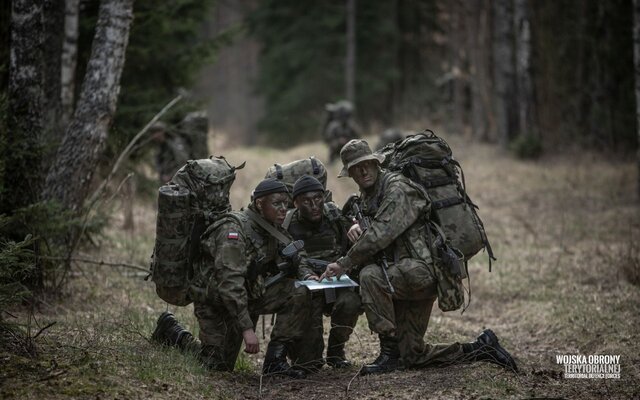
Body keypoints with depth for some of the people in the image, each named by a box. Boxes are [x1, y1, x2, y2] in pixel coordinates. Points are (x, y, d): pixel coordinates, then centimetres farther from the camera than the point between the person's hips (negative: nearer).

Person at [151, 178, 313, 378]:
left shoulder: (274, 228, -2)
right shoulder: (234, 229, -27)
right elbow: (229, 283, -34)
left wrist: (308, 277, -13)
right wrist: (247, 329, -38)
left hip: (251, 294, 7)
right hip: (216, 299, -7)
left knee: (299, 292, -12)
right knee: (218, 366, -4)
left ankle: (275, 360, -8)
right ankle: (171, 331, 19)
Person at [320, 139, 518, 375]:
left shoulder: (397, 187, -12)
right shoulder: (367, 196, 16)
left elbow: (381, 234, -23)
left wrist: (344, 264, -18)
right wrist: (357, 229, -2)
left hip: (422, 269, -9)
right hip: (405, 278, 9)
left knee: (370, 275, -33)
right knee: (413, 357, 6)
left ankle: (389, 352, -25)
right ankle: (481, 349, 18)